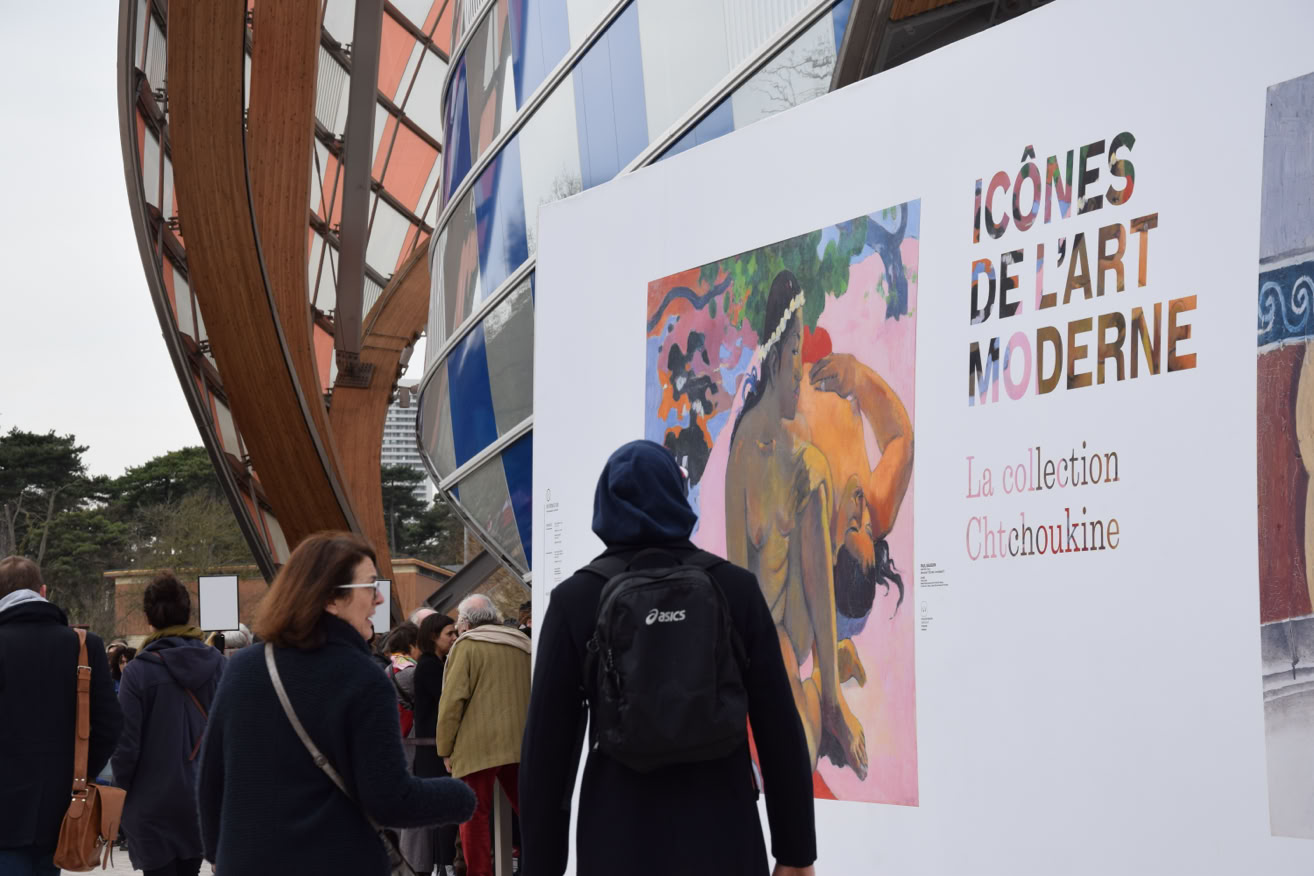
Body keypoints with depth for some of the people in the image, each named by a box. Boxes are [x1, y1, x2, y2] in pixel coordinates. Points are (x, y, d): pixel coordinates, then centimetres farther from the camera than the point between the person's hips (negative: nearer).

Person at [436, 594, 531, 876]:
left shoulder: (466, 646, -1)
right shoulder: (523, 645, 16)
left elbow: (453, 701, -7)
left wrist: (445, 749, -1)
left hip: (479, 746, -5)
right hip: (521, 744, 5)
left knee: (475, 815, 0)